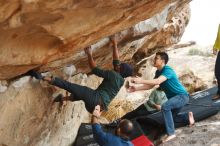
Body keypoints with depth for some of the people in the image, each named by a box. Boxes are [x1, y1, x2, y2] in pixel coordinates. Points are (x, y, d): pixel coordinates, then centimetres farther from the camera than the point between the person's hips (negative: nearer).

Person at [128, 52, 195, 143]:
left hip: (182, 96, -10)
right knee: (171, 117, 22)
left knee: (165, 107, -32)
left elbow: (157, 82, -40)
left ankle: (171, 133, -26)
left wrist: (141, 81, -45)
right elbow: (151, 85, 5)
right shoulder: (158, 72, 4)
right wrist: (136, 88, -7)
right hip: (175, 97, 10)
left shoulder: (167, 70, -24)